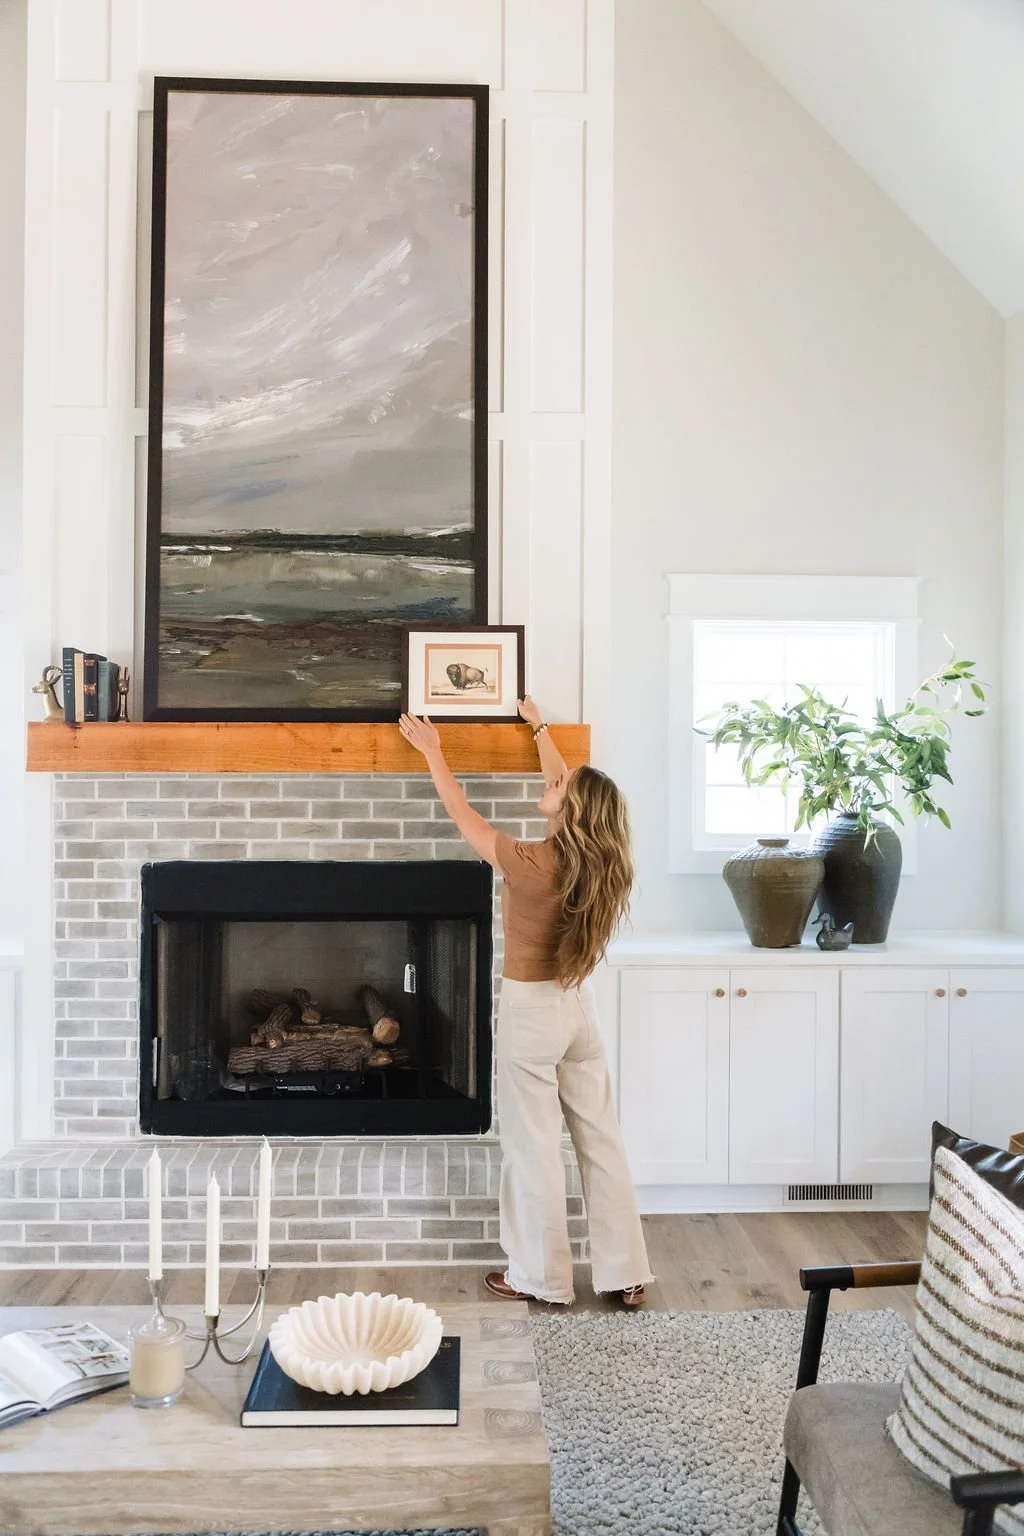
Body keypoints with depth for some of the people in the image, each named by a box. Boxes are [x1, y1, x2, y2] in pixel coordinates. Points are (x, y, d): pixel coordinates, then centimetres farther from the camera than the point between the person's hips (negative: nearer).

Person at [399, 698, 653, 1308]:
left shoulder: (530, 864, -22)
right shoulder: (596, 859, -4)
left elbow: (465, 817, -8)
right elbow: (571, 788, 12)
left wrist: (433, 752, 5)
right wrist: (539, 727, 25)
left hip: (530, 1010, -6)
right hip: (579, 1006, 6)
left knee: (534, 1148, 7)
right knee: (602, 1142, 13)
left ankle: (542, 1277, 21)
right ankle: (626, 1273, 22)